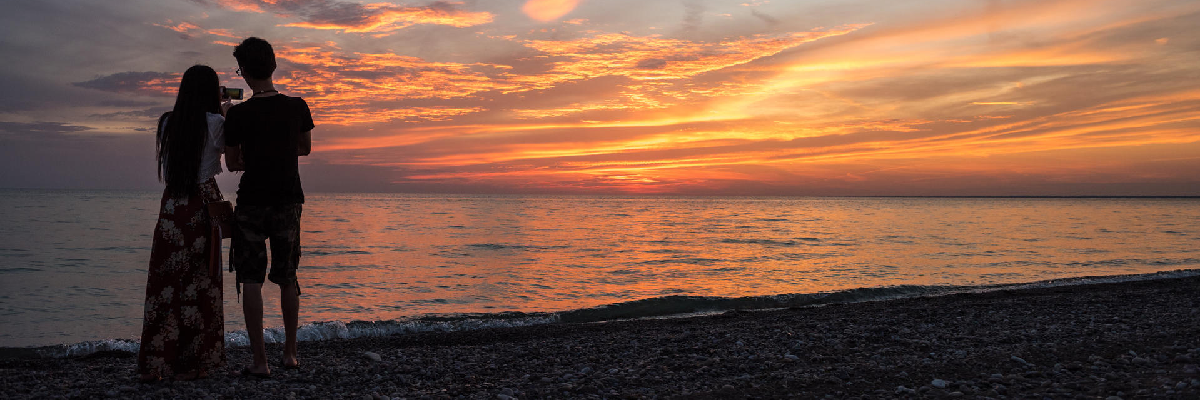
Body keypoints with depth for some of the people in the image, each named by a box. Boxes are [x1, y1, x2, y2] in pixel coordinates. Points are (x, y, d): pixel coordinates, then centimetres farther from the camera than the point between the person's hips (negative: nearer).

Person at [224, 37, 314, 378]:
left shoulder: (238, 114, -11)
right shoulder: (298, 107, -2)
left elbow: (232, 163, -1)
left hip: (252, 203, -3)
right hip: (289, 201, 4)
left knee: (251, 280, 2)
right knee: (287, 279, 15)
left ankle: (260, 361, 1)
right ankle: (290, 352, 23)